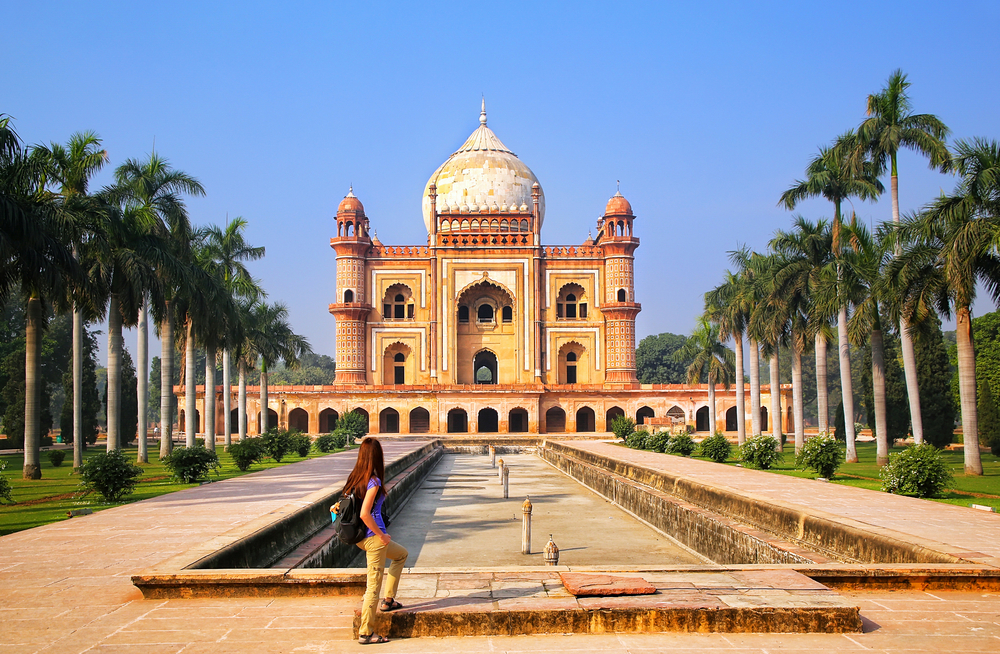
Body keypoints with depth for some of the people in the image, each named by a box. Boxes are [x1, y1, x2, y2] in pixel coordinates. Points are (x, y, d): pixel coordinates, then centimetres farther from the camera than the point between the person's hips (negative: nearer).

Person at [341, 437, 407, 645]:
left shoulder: (355, 477, 3)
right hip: (373, 537, -9)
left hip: (361, 537, 9)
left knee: (401, 554, 28)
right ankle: (365, 633, 10)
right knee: (374, 585, 2)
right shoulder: (374, 481, -20)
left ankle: (388, 600, 29)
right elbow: (364, 514, -26)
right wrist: (381, 535, -15)